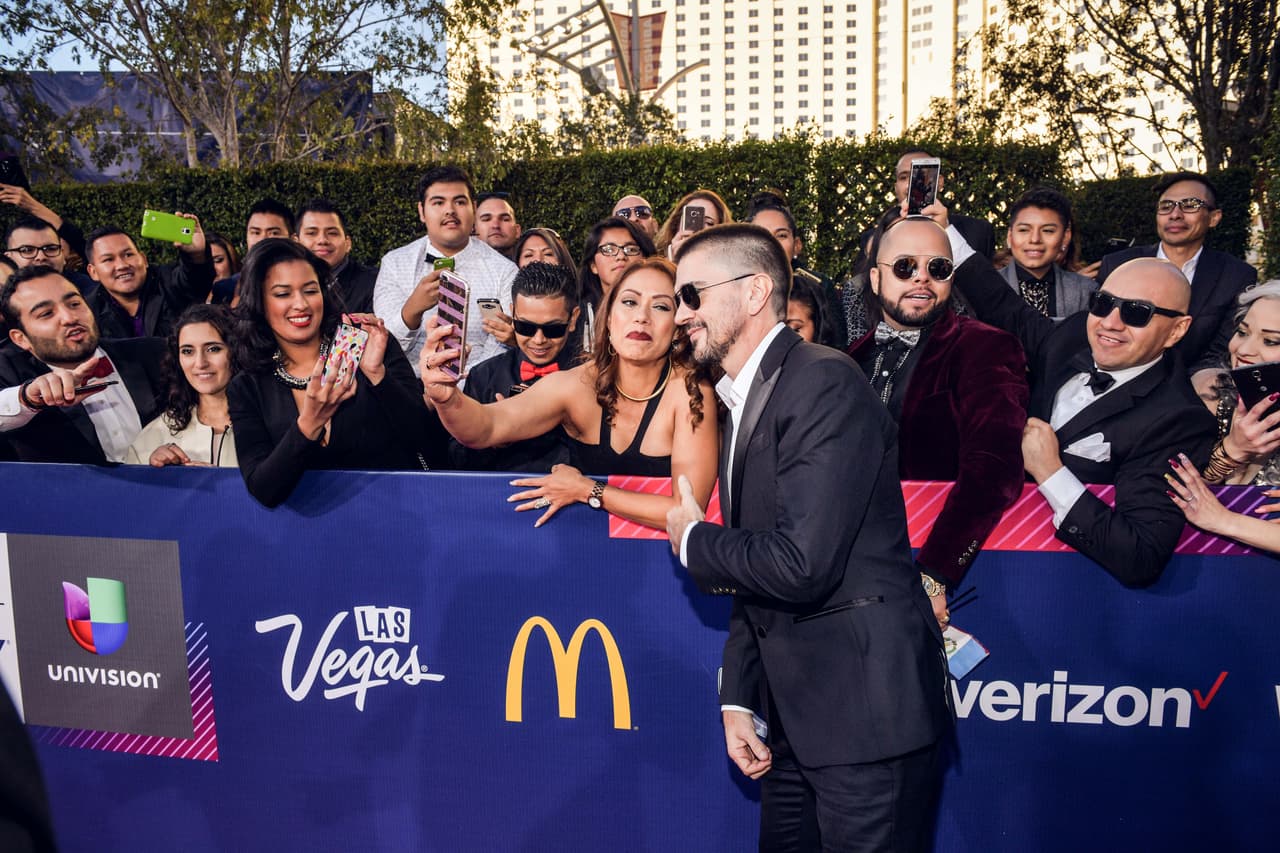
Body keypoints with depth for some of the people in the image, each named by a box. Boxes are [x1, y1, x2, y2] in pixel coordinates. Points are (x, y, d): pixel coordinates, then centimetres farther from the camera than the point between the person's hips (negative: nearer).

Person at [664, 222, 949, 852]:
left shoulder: (825, 383, -16)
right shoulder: (744, 402, 13)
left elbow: (800, 566, -26)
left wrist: (693, 539, -9)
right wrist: (738, 698, 10)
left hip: (865, 708, -9)